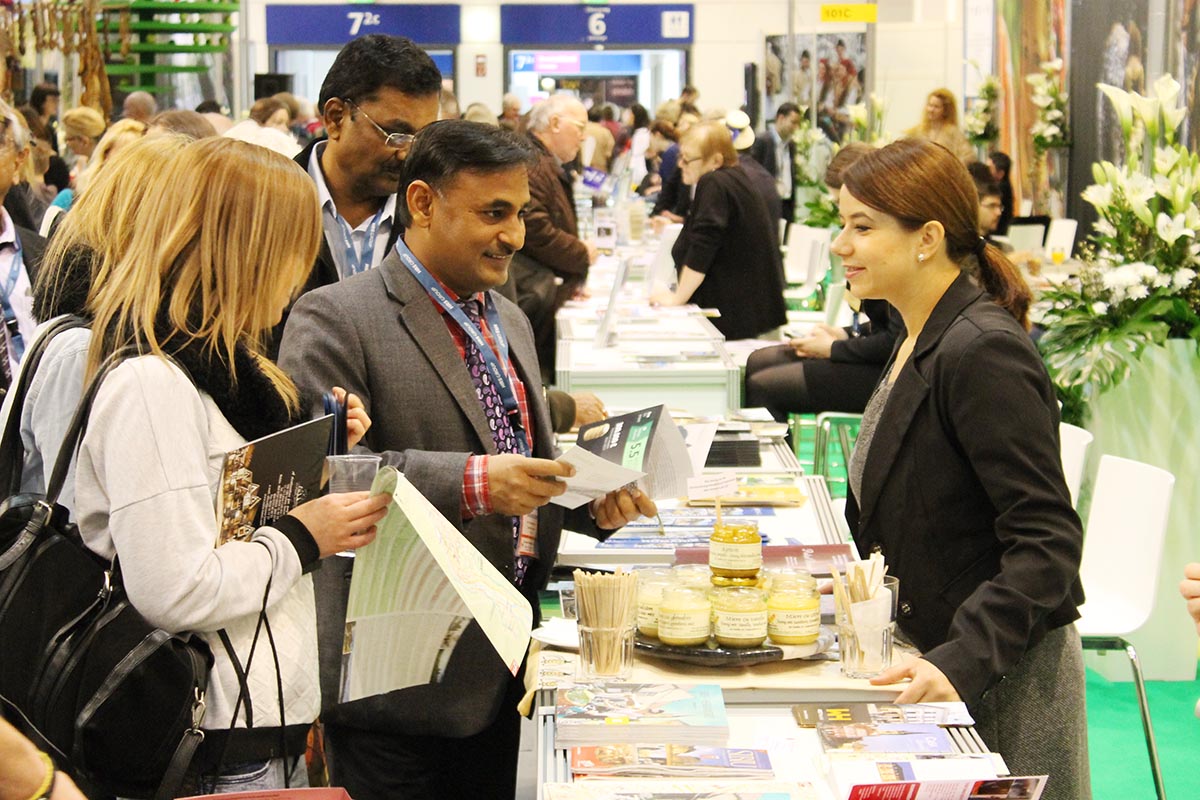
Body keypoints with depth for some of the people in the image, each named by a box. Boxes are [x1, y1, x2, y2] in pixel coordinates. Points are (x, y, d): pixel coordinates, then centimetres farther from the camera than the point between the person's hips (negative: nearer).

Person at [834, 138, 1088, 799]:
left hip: (1002, 684, -9)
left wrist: (963, 661, -31)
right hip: (932, 648, 9)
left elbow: (1047, 542, -24)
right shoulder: (921, 342, 9)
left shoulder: (985, 352, -20)